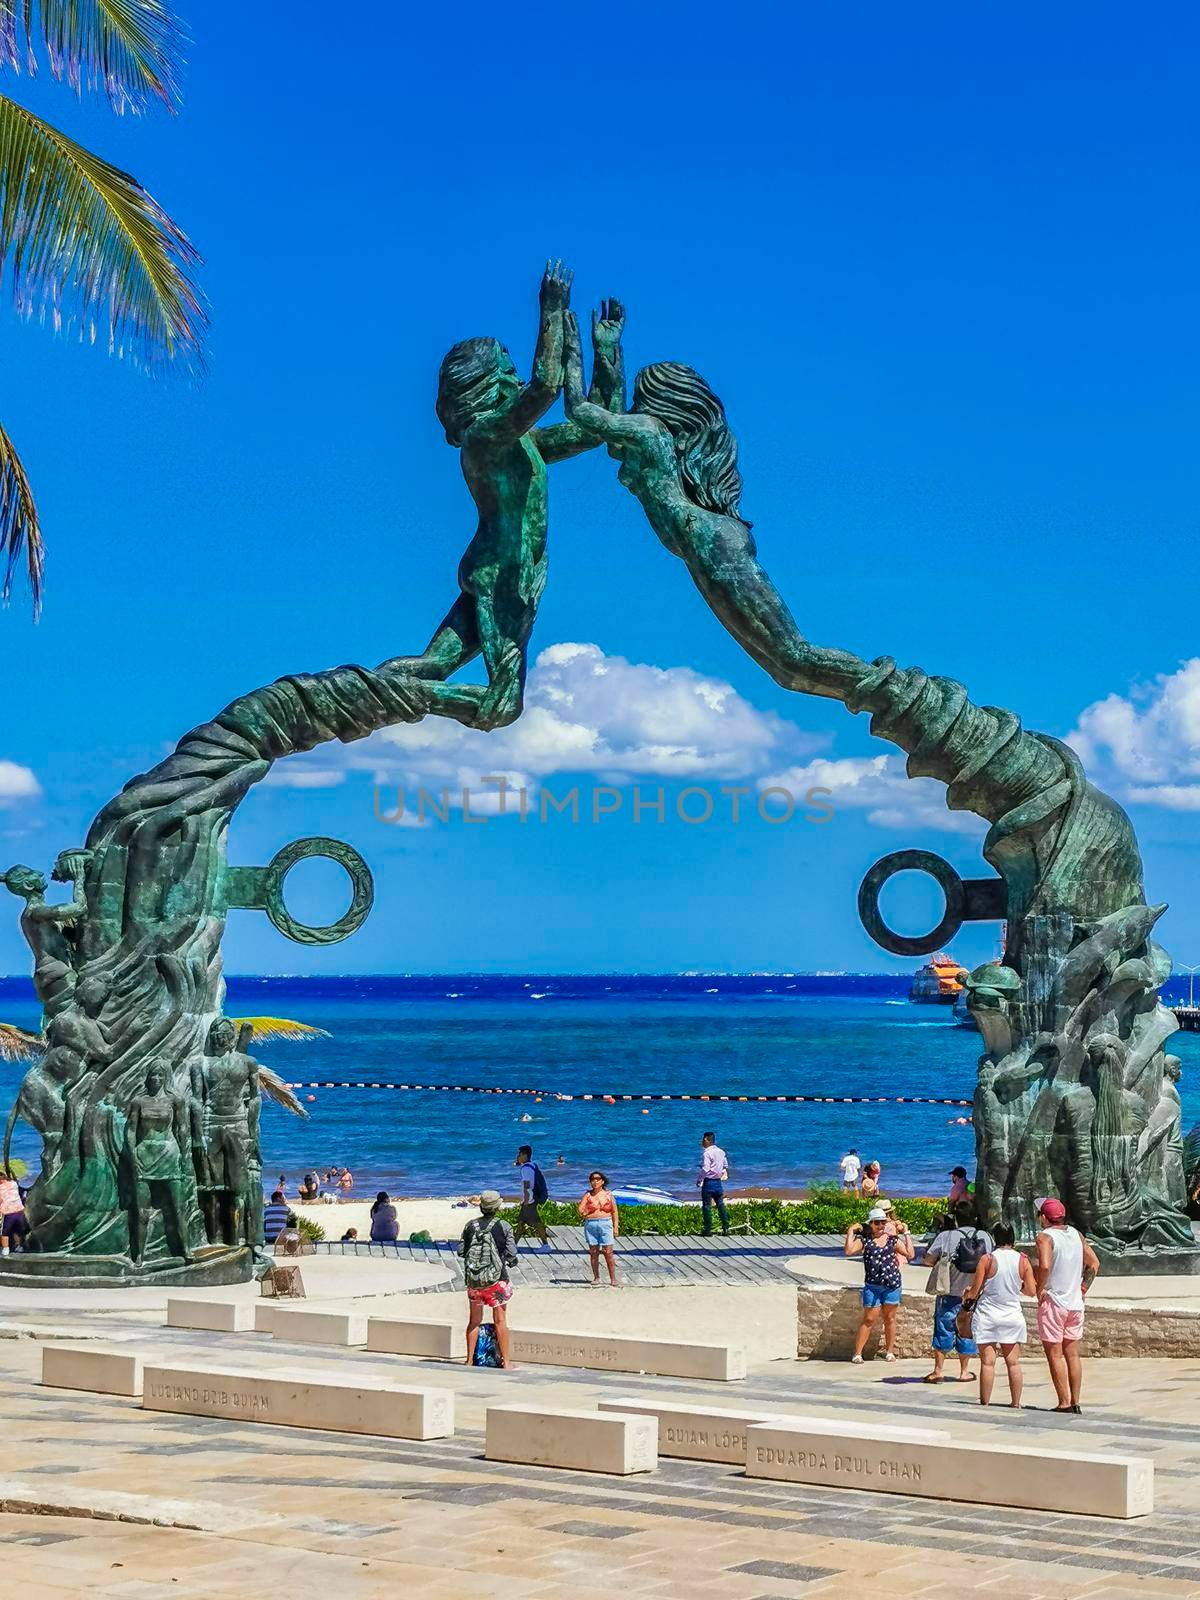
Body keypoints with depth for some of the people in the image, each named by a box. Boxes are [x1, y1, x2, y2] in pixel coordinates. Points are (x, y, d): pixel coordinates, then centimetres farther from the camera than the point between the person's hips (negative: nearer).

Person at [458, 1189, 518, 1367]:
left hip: (473, 1278, 3)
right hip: (497, 1278, -3)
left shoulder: (471, 1225, -1)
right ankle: (505, 1361, 8)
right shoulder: (503, 1226, -9)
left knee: (474, 1321, 14)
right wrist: (511, 1261, 9)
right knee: (500, 1321, 6)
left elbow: (461, 1250, 2)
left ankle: (470, 1360, 17)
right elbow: (511, 1252, -12)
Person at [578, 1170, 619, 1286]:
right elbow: (580, 1209, -4)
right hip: (591, 1225, 1)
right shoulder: (588, 1195, 5)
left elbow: (614, 1211, 8)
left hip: (606, 1224, -1)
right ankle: (596, 1278, 15)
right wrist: (583, 1213, -28)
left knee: (608, 1253, -5)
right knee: (594, 1252, 4)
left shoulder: (608, 1195, 6)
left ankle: (613, 1279, 0)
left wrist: (616, 1227, 2)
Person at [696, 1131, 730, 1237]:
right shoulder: (721, 1152, 8)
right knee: (720, 1205, 15)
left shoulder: (707, 1153, -17)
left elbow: (705, 1169, -23)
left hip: (709, 1182, -7)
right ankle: (726, 1228, 17)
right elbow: (725, 1165, 20)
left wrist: (698, 1180, -12)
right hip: (719, 1182, 7)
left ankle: (708, 1231, 1)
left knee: (707, 1206, 0)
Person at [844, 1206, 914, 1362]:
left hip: (892, 1284, 2)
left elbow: (910, 1255, -1)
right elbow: (849, 1251, -15)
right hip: (872, 1285, -2)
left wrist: (906, 1233, 1)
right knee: (869, 1319, -1)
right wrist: (851, 1232, -11)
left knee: (890, 1318, 10)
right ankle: (857, 1353, 5)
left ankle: (889, 1352, 22)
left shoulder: (893, 1240, 7)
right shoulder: (864, 1240, 0)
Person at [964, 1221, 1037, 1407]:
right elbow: (1031, 1290, -1)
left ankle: (985, 1402, 3)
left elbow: (975, 1291, -8)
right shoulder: (1022, 1260, -3)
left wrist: (966, 1294, 13)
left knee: (987, 1361, 1)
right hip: (1012, 1315, 3)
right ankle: (1016, 1403, 11)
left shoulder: (988, 1259, -11)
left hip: (987, 1315, -3)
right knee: (1013, 1362, 9)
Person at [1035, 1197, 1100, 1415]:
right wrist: (1083, 1288, 13)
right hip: (1075, 1302, 6)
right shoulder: (1076, 1234, 8)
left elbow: (1044, 1266, -28)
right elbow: (1094, 1263, 12)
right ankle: (1075, 1402, 12)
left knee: (1055, 1354, -1)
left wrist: (1040, 1289, -14)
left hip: (1052, 1301, -6)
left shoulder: (1045, 1237, -12)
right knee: (1072, 1354, 11)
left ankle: (1064, 1403, -2)